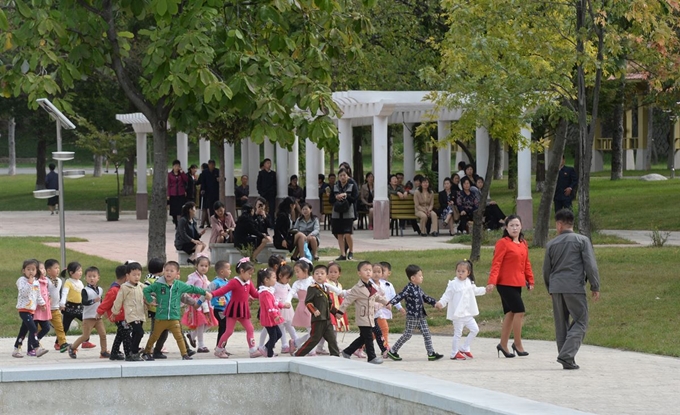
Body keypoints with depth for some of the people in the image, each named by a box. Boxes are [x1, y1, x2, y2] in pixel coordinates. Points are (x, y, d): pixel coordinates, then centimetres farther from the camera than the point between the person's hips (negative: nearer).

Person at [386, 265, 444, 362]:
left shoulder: (418, 288, 10)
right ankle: (392, 351, 11)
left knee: (426, 334, 4)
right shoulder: (409, 289, -16)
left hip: (421, 316, 8)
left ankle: (431, 354, 7)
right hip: (412, 316, -8)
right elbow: (399, 296, -24)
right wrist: (390, 303, -39)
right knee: (407, 335, -1)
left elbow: (425, 297, 23)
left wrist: (435, 302, 19)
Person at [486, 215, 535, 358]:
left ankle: (503, 345, 20)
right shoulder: (503, 243, -10)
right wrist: (492, 282, -23)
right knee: (519, 311, -11)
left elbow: (526, 263, 19)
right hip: (505, 283, -8)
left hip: (517, 284, 8)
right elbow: (496, 263, -15)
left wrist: (530, 280, 15)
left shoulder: (523, 244, 13)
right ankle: (518, 345, -1)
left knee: (510, 314, 11)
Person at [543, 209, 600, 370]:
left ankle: (566, 360, 11)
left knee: (561, 324, 11)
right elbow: (590, 265, -6)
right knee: (580, 322, 0)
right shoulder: (582, 240, 0)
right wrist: (595, 287, 1)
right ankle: (566, 355, -17)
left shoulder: (551, 244, 9)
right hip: (574, 287, -4)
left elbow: (546, 270, 13)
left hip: (556, 287, 4)